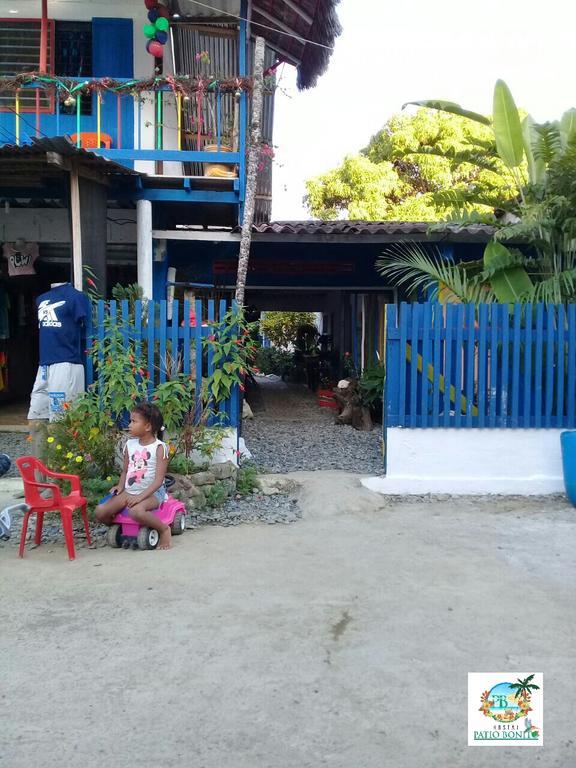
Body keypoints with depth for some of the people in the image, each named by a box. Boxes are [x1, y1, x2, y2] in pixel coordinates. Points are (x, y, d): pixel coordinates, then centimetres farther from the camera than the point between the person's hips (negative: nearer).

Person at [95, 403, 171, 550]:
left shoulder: (159, 447, -10)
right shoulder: (130, 445, 8)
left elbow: (159, 480, -16)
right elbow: (125, 471, 16)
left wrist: (140, 496, -25)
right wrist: (120, 486, -4)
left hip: (152, 492, -6)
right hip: (129, 491, 6)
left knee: (136, 511, -38)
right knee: (100, 512, -14)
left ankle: (164, 529, -12)